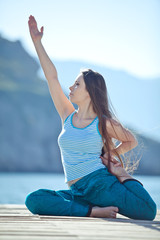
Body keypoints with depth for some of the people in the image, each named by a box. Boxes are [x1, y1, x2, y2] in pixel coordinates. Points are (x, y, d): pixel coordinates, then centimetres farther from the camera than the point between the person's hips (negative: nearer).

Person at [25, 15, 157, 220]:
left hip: (101, 184, -4)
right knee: (33, 200, -24)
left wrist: (111, 155, 3)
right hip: (78, 192, 4)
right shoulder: (67, 116, 13)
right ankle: (94, 211, -24)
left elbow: (132, 141, 20)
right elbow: (52, 77, 12)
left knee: (148, 212, -26)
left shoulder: (104, 123, 3)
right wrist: (36, 41, 12)